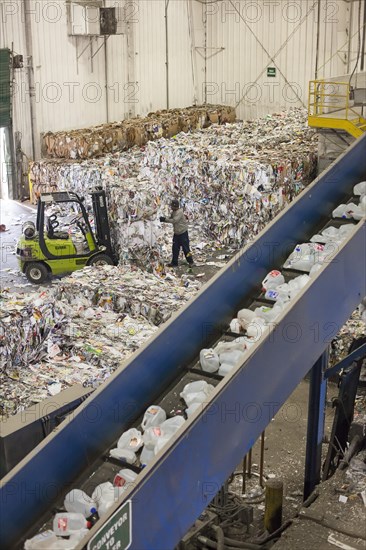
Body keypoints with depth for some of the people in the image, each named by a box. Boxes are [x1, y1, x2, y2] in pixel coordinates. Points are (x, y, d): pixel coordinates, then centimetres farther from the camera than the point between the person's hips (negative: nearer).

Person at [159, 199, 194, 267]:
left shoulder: (179, 212, -21)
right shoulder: (173, 212, 6)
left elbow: (174, 220, -29)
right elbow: (170, 219, 9)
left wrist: (164, 219, -26)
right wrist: (164, 219, -10)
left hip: (183, 233, -8)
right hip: (176, 233, 8)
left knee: (185, 248, 0)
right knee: (175, 248, 7)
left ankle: (190, 261, 15)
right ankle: (174, 262, 13)